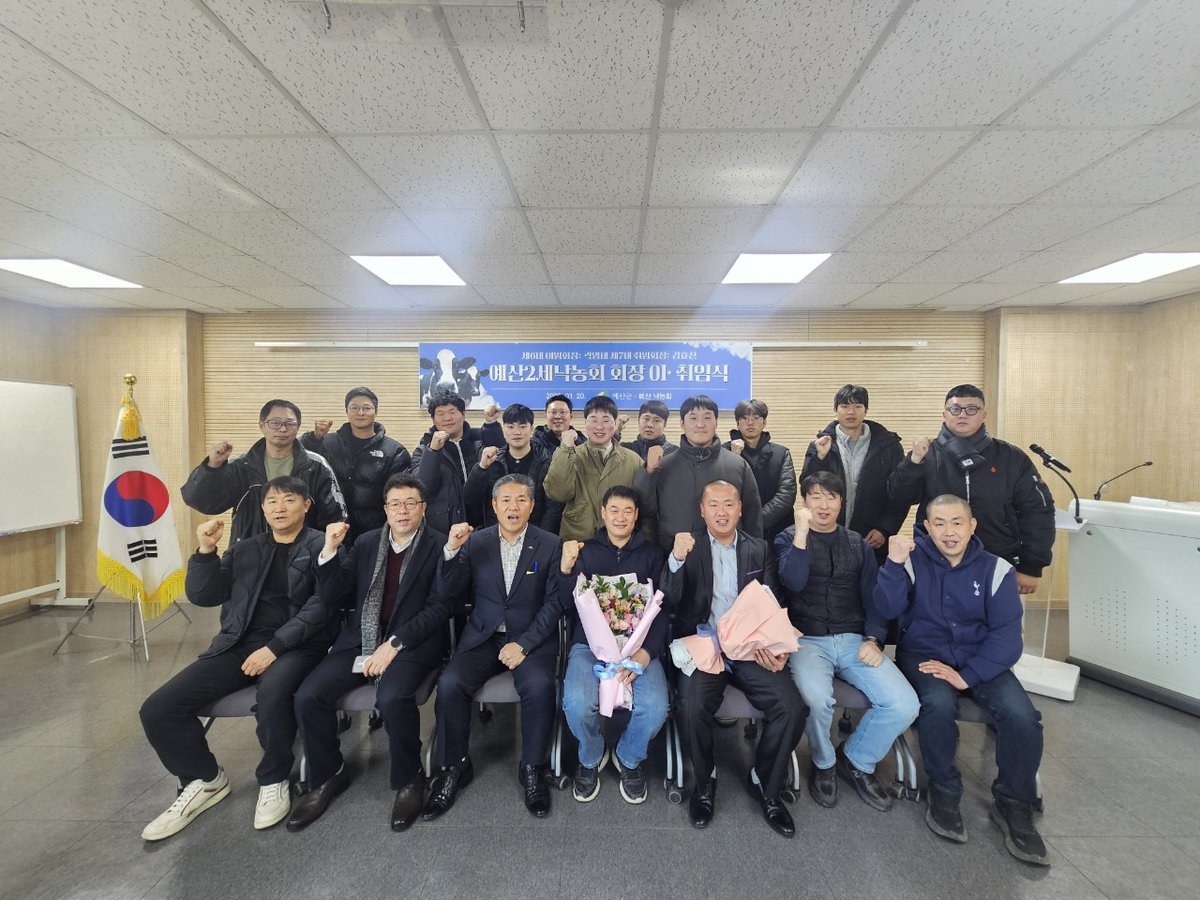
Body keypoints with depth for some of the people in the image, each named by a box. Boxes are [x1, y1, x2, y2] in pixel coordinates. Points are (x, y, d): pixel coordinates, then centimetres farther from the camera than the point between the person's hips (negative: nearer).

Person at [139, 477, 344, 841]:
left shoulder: (320, 546, -1)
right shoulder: (244, 549, 16)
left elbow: (321, 607, -10)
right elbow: (203, 596, 12)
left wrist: (274, 647, -19)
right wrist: (205, 551, -4)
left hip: (295, 645, -5)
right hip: (240, 644, 6)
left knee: (272, 694, -35)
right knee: (158, 709, -8)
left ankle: (274, 780, -5)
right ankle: (205, 779, 17)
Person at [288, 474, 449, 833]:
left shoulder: (439, 546, -4)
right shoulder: (366, 542, 12)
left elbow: (439, 607, -10)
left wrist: (393, 644, -17)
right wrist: (329, 551, -8)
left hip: (412, 642, -5)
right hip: (361, 639, 5)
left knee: (392, 698, -30)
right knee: (308, 696, -13)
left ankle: (409, 778, -1)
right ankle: (329, 776, 14)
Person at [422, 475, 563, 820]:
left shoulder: (550, 545, -2)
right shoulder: (476, 542, 4)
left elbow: (555, 602, -5)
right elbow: (448, 592, 1)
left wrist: (523, 644, -15)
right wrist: (452, 550, -16)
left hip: (532, 638, -2)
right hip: (482, 636, 2)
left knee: (539, 685, -28)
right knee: (450, 683, -21)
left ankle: (532, 768, -3)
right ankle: (454, 766, 3)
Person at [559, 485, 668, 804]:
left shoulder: (652, 554, 10)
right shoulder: (585, 551, 11)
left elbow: (662, 609, 2)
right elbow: (568, 605, 4)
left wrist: (646, 652, -15)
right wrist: (566, 569, -15)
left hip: (638, 643, 0)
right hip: (590, 643, 0)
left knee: (655, 707, -26)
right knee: (578, 704, -27)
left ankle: (628, 758, 11)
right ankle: (591, 757, 11)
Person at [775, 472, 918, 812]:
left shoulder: (858, 544, 14)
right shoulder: (789, 538, 4)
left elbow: (873, 595, 10)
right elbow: (793, 583, -14)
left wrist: (873, 638, -6)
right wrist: (802, 532, -19)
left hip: (854, 639, 4)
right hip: (808, 640, -3)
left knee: (905, 705, -19)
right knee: (816, 698, -32)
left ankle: (856, 760, 10)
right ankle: (823, 764, 3)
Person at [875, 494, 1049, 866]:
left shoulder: (995, 568, -2)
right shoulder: (912, 559, -6)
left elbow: (1007, 635, -7)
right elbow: (888, 609, -16)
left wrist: (967, 675, -18)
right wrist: (894, 564, -31)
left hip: (979, 659, 2)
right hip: (924, 655, -2)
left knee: (1021, 715, -23)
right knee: (939, 704, -31)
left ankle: (1013, 804, 5)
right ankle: (944, 793, -4)